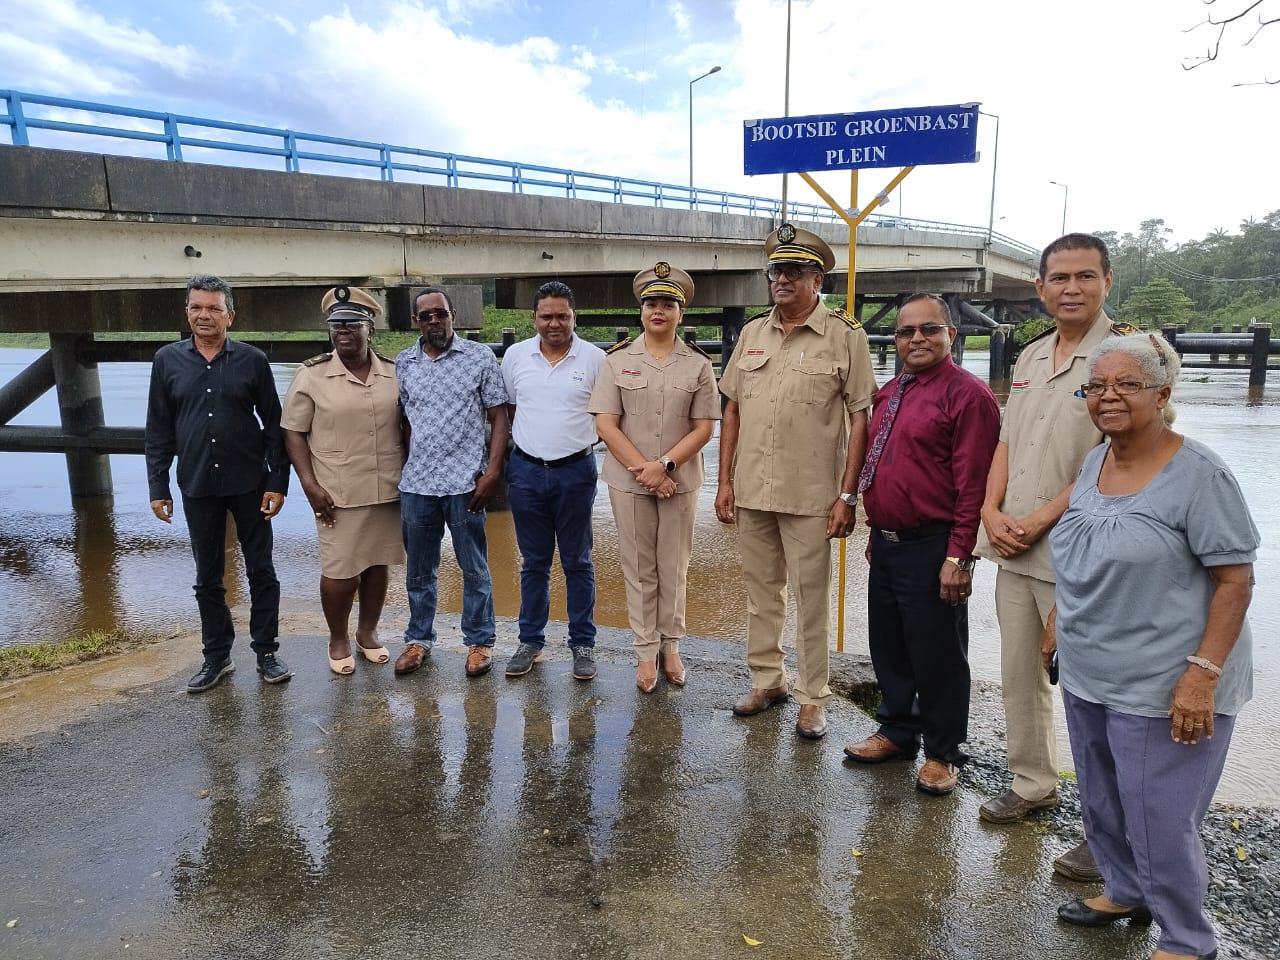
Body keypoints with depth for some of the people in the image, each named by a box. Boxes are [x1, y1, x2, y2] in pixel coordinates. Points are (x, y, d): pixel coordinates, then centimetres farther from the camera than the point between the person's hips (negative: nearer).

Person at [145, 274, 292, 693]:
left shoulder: (253, 360, -2)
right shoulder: (167, 360, 3)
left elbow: (273, 424, 0)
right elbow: (158, 430, 5)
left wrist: (277, 481, -6)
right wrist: (158, 487, 2)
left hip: (250, 484, -1)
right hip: (197, 487, 2)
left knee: (261, 570, 7)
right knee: (208, 576, 11)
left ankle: (266, 651, 20)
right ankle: (216, 655, 24)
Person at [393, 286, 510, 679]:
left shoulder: (479, 357, -1)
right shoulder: (402, 364, 8)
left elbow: (498, 417, -2)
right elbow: (403, 422, 13)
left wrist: (492, 472, -10)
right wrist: (401, 472, 7)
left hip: (465, 483, -3)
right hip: (416, 484, 3)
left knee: (475, 569, 7)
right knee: (419, 570, 14)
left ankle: (479, 641, 22)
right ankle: (419, 639, 30)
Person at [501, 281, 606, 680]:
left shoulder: (595, 358, -3)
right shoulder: (515, 356, 4)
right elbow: (507, 408, 14)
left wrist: (584, 438, -5)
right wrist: (523, 439, 6)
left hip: (575, 471, -2)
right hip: (526, 471, 2)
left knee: (577, 562, 8)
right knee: (533, 562, 12)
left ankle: (583, 643, 18)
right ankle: (530, 641, 24)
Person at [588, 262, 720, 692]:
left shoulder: (698, 364, 2)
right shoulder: (618, 360, 1)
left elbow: (704, 428, -2)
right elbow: (605, 424, -4)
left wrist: (664, 466, -14)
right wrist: (644, 470, -12)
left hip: (679, 481, 0)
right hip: (629, 480, 0)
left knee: (674, 568, 9)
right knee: (639, 569, 7)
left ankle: (671, 647, 24)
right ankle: (647, 652, 19)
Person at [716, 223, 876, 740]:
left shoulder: (845, 336, -4)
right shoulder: (752, 333, 10)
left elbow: (861, 419, -6)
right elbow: (732, 410, 12)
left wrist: (847, 495, -11)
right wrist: (725, 480, 7)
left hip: (810, 496, -4)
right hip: (752, 491, 5)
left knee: (811, 599, 5)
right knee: (761, 592, 16)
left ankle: (812, 698, 19)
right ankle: (767, 680, 31)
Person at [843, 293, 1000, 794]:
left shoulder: (967, 395, -12)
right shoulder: (889, 393, 14)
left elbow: (972, 485, -17)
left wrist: (958, 556, -19)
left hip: (931, 549, -8)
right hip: (886, 543, 8)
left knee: (936, 654, 5)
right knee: (888, 647, 19)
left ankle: (941, 753, 23)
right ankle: (898, 731, 37)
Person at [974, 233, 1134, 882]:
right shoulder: (1030, 357, 13)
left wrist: (1038, 522, -16)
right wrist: (993, 512, 0)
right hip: (1014, 552, 7)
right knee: (1019, 677, 17)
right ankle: (1033, 785, 35)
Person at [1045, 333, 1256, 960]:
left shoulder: (1197, 474, -16)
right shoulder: (1095, 462, 6)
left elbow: (1235, 580, -16)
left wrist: (1203, 675, -21)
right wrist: (1056, 624, 17)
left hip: (1162, 689, -7)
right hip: (1088, 675, 7)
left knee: (1158, 819, 4)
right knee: (1100, 803, 20)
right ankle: (1125, 893, 44)